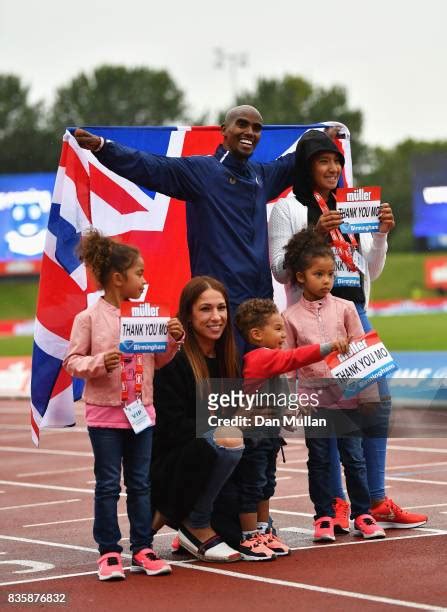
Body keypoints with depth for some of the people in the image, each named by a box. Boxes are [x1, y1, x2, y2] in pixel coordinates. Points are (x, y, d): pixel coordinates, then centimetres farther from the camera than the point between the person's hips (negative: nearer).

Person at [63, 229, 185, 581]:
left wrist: (173, 340, -6)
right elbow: (72, 361, -6)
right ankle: (109, 552, 10)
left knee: (140, 483, 9)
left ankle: (142, 549, 16)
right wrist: (99, 363, -23)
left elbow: (158, 360, 11)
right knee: (108, 484, 3)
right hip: (105, 413, -4)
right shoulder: (89, 318, -8)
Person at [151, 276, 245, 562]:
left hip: (208, 468, 8)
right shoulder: (172, 359, -15)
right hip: (166, 470, -8)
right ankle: (196, 527, -12)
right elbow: (172, 427, -20)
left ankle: (174, 515, 16)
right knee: (226, 447, -32)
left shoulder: (227, 358, 8)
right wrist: (219, 435, -29)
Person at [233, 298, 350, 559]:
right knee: (251, 486, -2)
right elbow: (295, 357, -28)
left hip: (268, 436, 10)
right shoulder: (261, 358, -19)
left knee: (266, 485, 17)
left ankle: (264, 532, 27)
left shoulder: (265, 358, 13)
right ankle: (249, 538, 5)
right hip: (253, 437, -10)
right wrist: (329, 347, -31)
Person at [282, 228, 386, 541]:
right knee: (319, 459, 7)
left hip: (346, 395, 0)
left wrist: (366, 393, 1)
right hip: (312, 397, 0)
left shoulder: (345, 308, 2)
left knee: (354, 456, 2)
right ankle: (324, 516, 15)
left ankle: (362, 514, 11)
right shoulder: (291, 316, 1)